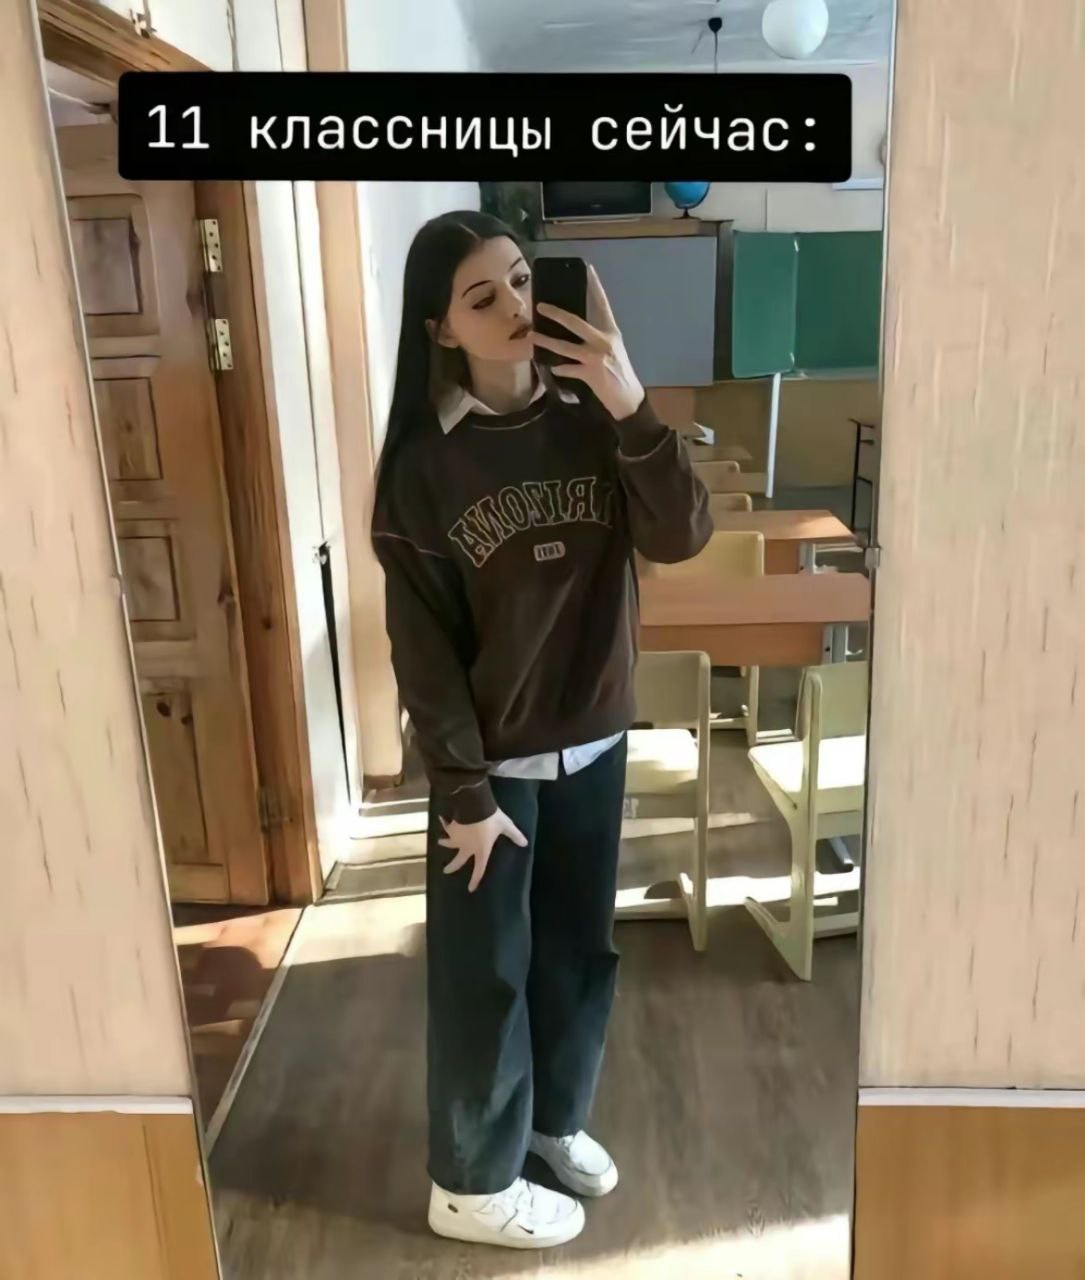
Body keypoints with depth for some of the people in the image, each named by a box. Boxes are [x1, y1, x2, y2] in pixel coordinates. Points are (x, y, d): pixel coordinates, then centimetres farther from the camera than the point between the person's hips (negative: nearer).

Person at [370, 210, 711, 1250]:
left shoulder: (591, 420, -3)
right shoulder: (425, 463, -13)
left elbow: (680, 539, -13)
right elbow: (421, 643, -12)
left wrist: (633, 409, -25)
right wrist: (464, 791, -12)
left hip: (593, 744, 4)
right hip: (490, 759, -4)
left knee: (579, 947, 19)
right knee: (485, 969, 11)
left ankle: (553, 1118, 46)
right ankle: (469, 1183, 34)